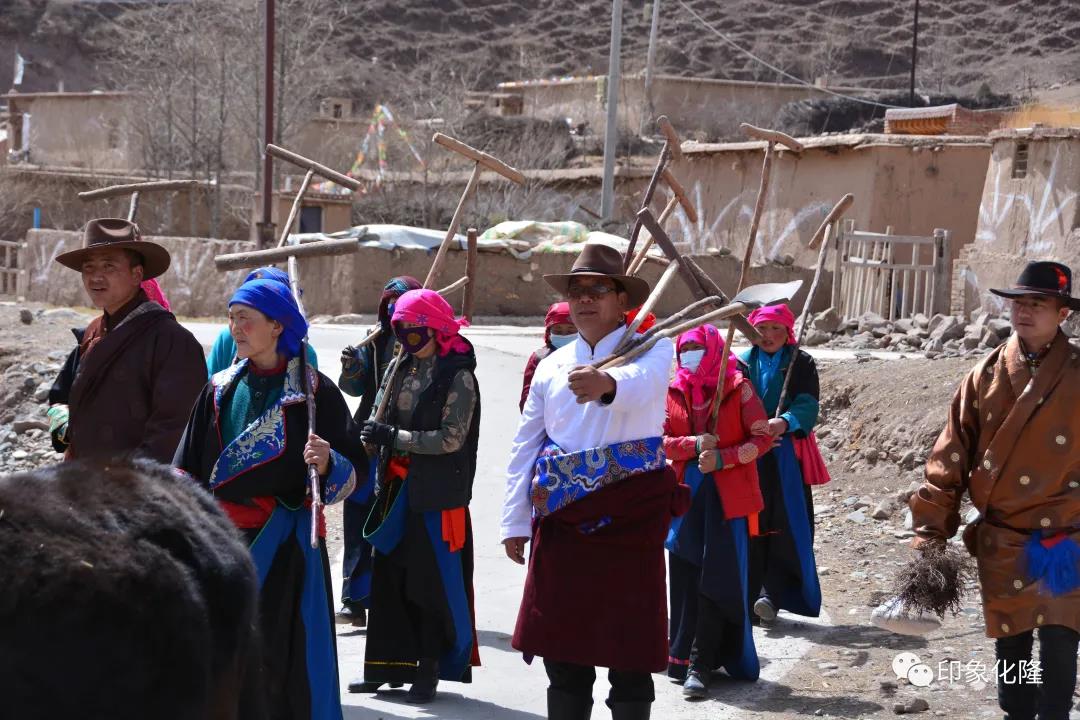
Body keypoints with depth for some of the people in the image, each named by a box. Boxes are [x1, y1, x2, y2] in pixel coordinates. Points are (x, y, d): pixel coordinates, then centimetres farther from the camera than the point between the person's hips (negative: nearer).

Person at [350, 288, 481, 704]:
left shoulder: (458, 377, -10)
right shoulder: (406, 369, 12)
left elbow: (451, 439, -17)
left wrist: (393, 437, -18)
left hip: (438, 493, -7)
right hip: (399, 487, 7)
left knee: (431, 581, -1)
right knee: (389, 577, 5)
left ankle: (429, 670, 7)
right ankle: (388, 666, 13)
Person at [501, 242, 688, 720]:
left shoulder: (651, 348, -3)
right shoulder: (552, 366, 12)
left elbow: (644, 381, -28)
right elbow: (525, 447, 12)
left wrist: (607, 384, -51)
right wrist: (514, 521, 6)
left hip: (630, 517, -4)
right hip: (561, 519, 5)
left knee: (630, 652, -1)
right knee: (563, 649, 11)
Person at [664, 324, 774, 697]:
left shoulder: (738, 388, -3)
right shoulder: (675, 391, 8)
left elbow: (763, 438, -3)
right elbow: (661, 440, 6)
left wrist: (722, 458, -15)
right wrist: (694, 445, -14)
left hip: (727, 496, -3)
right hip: (686, 494, 3)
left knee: (716, 580, -6)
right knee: (685, 577, 3)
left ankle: (699, 664, -4)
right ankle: (685, 657, 14)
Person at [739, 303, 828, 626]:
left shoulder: (801, 364, 6)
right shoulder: (742, 364, 12)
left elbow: (807, 406, -7)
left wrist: (784, 422, -28)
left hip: (787, 454, -1)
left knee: (786, 525, -11)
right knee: (750, 525, -2)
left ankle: (773, 593, -12)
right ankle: (749, 594, 2)